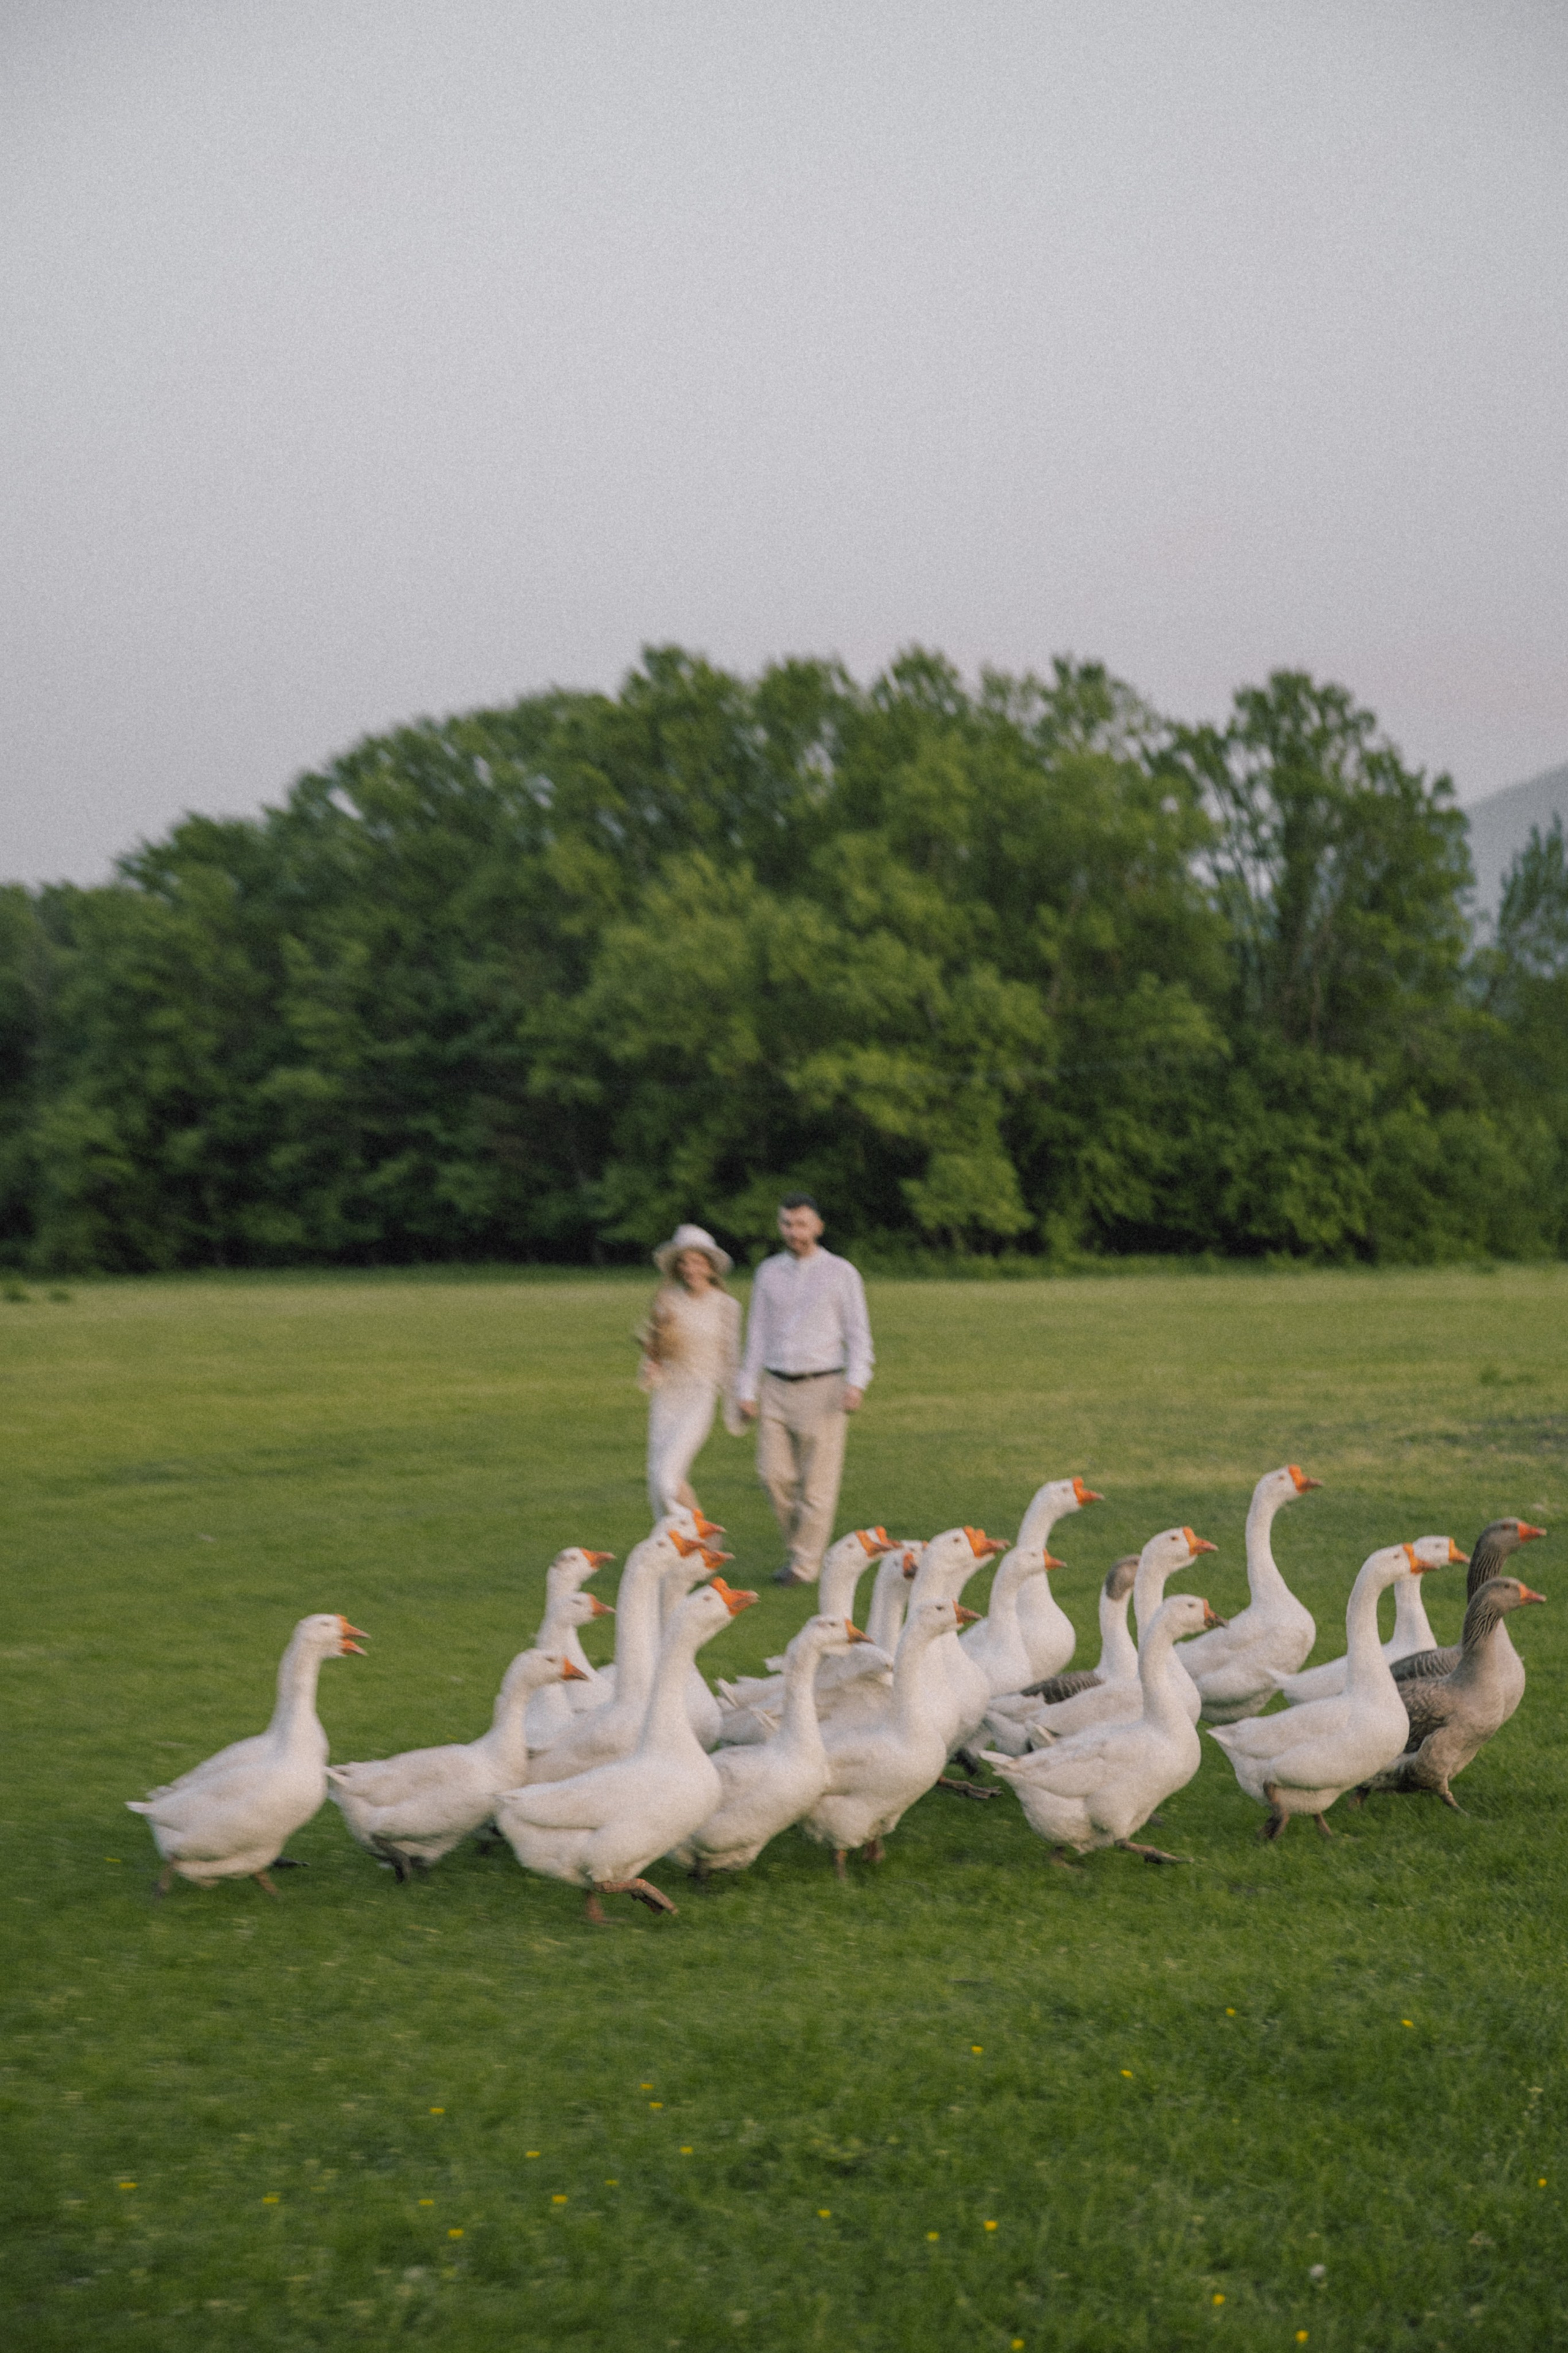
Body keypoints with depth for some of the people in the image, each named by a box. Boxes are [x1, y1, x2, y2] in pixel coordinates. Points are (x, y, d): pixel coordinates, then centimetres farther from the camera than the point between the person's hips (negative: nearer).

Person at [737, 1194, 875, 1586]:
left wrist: (856, 1382, -18)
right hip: (775, 1387, 4)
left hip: (821, 1388, -4)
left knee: (817, 1480, -2)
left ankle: (806, 1564, 7)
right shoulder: (769, 1273, 10)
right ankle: (800, 1545, 19)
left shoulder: (841, 1273, -1)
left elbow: (858, 1333, -4)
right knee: (774, 1474, -2)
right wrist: (747, 1391, 7)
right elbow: (758, 1335, 12)